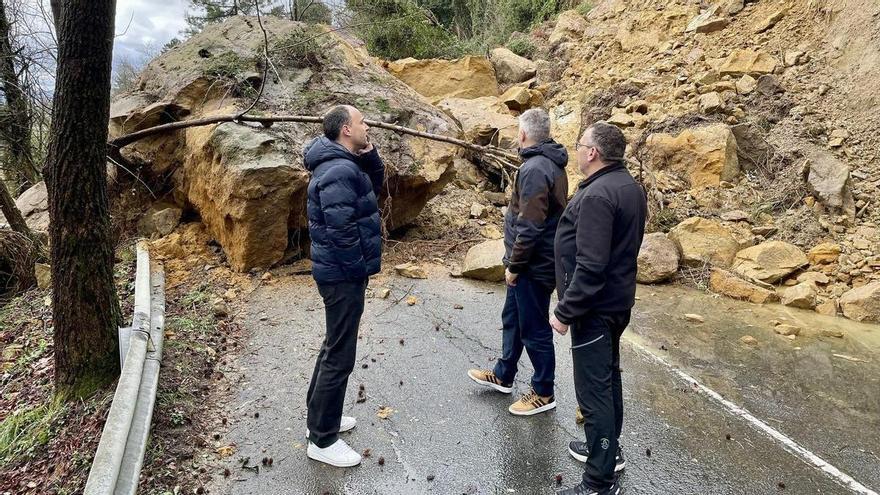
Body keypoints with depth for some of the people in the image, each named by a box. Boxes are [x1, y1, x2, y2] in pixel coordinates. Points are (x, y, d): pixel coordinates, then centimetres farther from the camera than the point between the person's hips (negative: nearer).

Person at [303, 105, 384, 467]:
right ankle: (322, 440, 14)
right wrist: (359, 269, -16)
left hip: (341, 272, 11)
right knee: (340, 357, 0)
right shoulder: (339, 171, -23)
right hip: (343, 275, -11)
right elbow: (341, 229, -28)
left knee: (334, 347, 22)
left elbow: (376, 185, 20)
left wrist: (370, 154, 3)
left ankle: (320, 417, 37)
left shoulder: (345, 163, 9)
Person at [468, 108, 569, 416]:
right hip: (540, 261, 10)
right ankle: (503, 375, 39)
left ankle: (543, 393, 21)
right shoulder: (552, 164, 9)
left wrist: (514, 265, -15)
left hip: (533, 265, -10)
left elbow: (530, 226, -26)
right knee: (512, 319, 22)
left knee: (534, 329, 4)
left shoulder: (534, 169, -23)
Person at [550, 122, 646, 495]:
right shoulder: (629, 186, 8)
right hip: (618, 301, 10)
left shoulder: (597, 195, -24)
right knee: (607, 379, 22)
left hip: (595, 307, -10)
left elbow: (590, 266, -28)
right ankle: (608, 448, 40)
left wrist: (565, 311, -20)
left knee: (593, 390, -1)